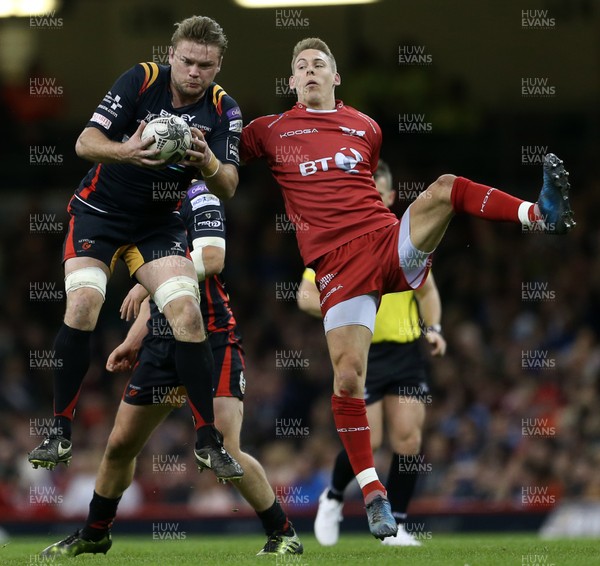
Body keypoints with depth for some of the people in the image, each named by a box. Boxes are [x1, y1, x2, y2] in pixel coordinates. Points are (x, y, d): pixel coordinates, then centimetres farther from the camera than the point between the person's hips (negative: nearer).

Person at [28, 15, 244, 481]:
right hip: (99, 211, -2)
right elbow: (86, 142, -21)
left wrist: (210, 163, -38)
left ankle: (208, 443, -1)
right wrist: (126, 151, -42)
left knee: (188, 316, -14)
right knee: (82, 305, -21)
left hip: (159, 224, 2)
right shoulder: (142, 80, -16)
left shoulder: (224, 110, -9)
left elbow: (227, 188, -16)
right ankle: (61, 434, -10)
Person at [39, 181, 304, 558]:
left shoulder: (199, 198, -8)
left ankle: (283, 534, -1)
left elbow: (212, 259, -25)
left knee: (225, 452, -16)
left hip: (212, 340, -8)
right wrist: (134, 341, 18)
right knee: (121, 445, 9)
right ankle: (94, 535, 28)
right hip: (161, 343, 8)